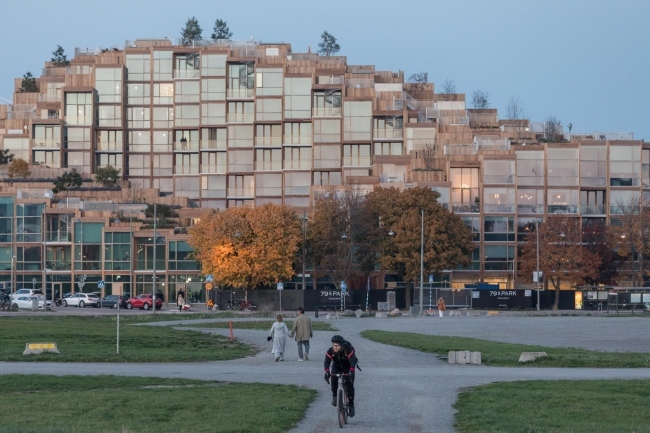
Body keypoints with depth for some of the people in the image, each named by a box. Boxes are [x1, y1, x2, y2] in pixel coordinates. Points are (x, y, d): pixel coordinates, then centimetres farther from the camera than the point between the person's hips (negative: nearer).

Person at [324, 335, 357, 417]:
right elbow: (327, 362, -34)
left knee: (349, 385, -14)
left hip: (348, 367, -2)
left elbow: (352, 362, -43)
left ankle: (351, 405, -1)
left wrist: (351, 372, -60)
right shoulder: (330, 351, -25)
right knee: (333, 378, -29)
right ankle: (334, 396, -12)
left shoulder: (349, 350, -32)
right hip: (337, 366, 2)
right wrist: (327, 372, -54)